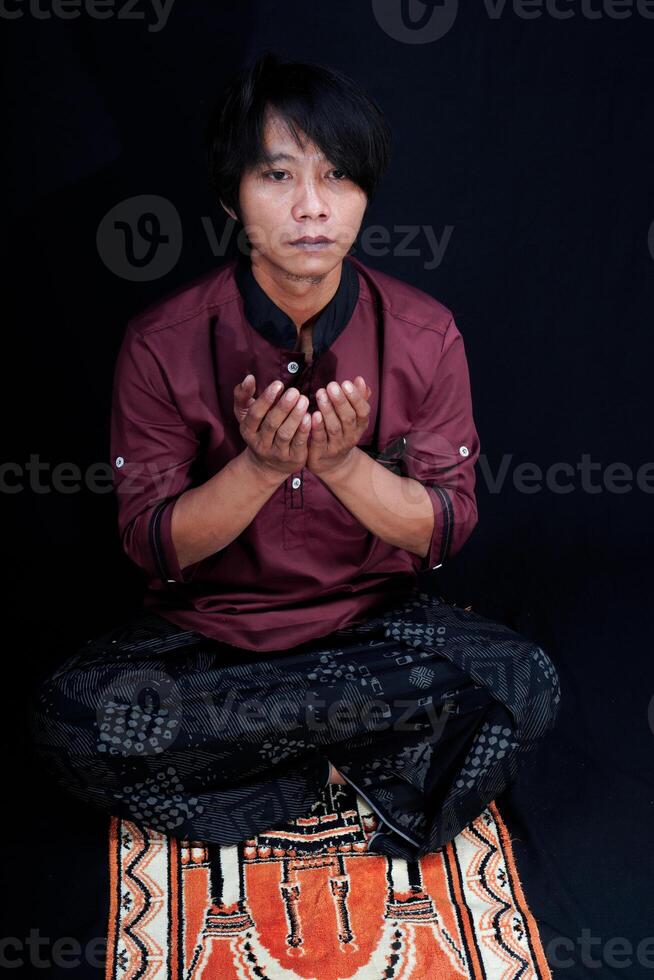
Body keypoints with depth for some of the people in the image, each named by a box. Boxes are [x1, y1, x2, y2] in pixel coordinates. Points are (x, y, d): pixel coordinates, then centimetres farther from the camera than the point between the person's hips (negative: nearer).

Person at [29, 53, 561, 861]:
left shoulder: (423, 335, -8)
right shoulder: (163, 343, -11)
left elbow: (446, 529, -7)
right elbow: (154, 546, -10)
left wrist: (346, 464, -26)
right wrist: (260, 466, -28)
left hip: (375, 622, 1)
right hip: (207, 633, 0)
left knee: (523, 683, -26)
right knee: (74, 719, -28)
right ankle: (351, 759, -13)